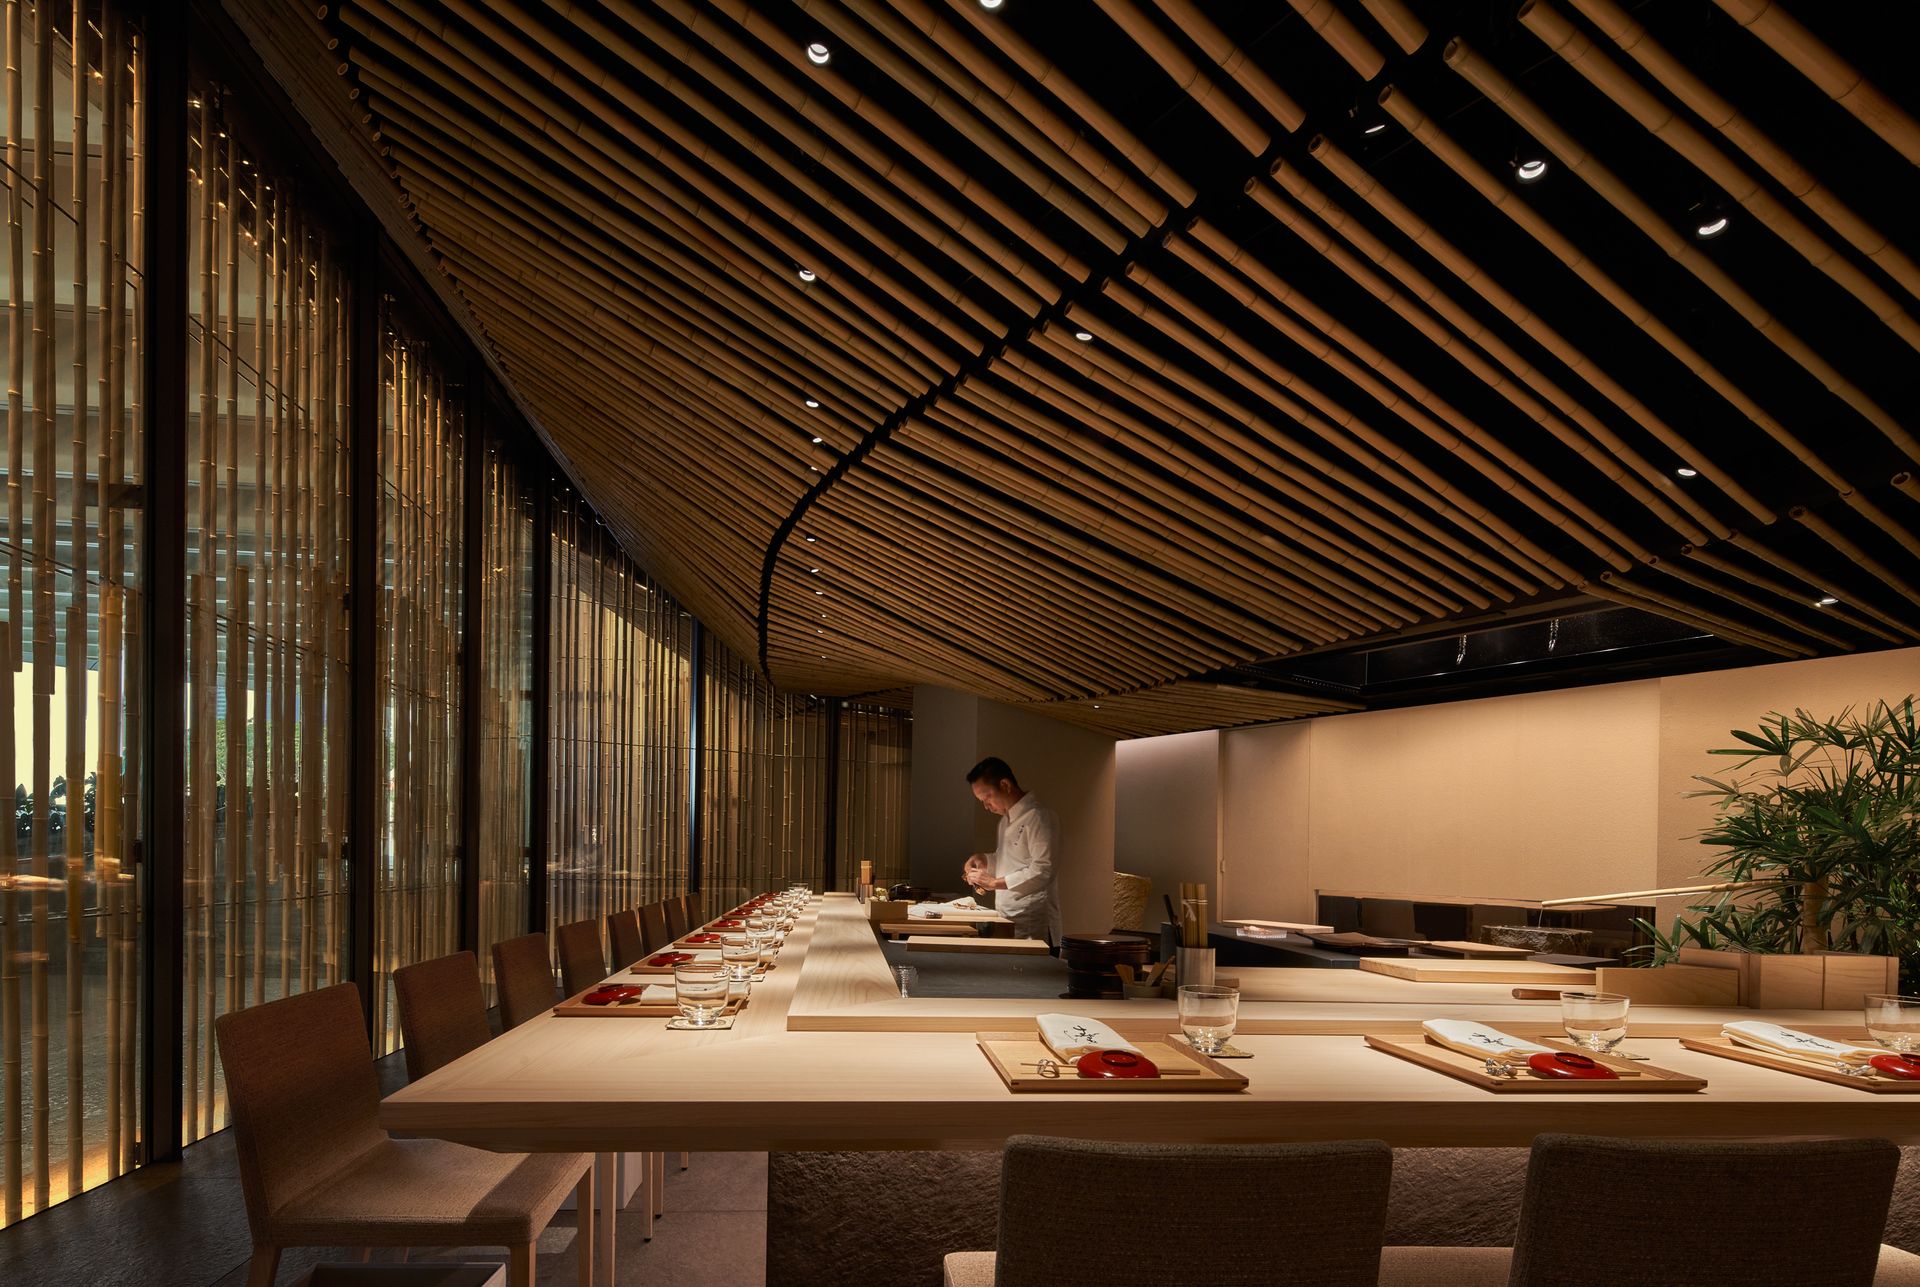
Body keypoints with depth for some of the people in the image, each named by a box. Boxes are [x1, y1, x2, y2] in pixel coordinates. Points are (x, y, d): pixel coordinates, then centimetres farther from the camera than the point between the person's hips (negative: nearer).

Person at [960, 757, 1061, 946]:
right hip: (1007, 918, 8)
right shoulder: (1006, 820, 18)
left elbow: (1042, 871, -19)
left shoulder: (1038, 817, -13)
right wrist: (984, 860, 9)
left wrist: (994, 882, -16)